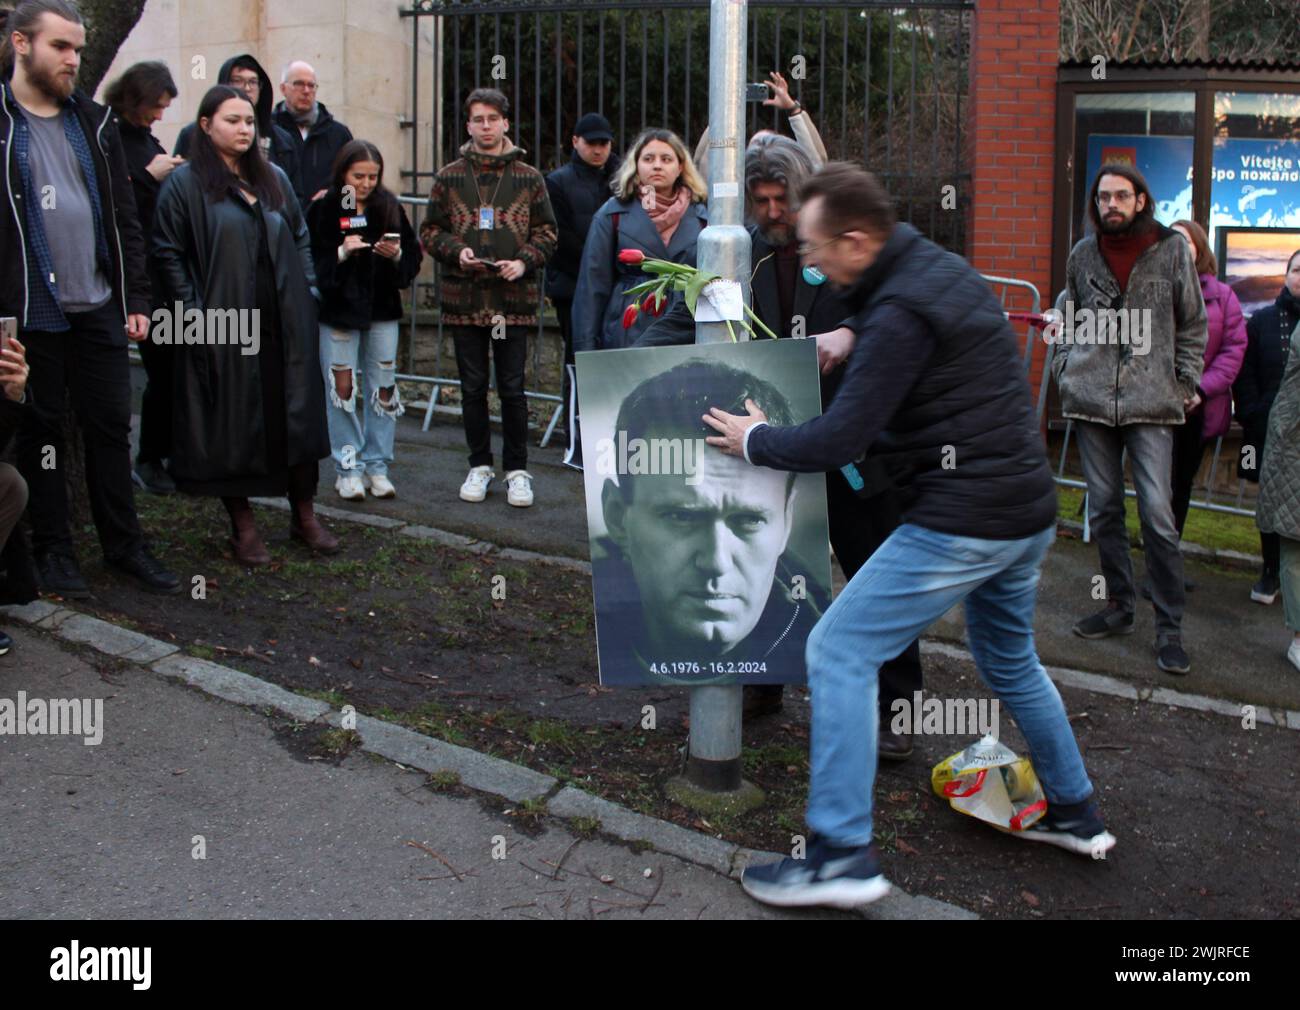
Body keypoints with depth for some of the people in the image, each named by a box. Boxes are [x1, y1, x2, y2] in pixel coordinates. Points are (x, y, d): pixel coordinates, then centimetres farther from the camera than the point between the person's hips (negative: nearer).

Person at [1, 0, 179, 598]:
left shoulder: (93, 122, 11)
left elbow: (124, 218, 13)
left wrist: (136, 300, 7)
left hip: (99, 308, 4)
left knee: (111, 426, 8)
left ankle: (124, 545, 18)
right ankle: (53, 549, 19)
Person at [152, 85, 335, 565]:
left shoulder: (274, 178, 13)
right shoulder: (185, 183, -2)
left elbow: (301, 238, 19)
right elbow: (168, 254, -5)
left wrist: (307, 290, 8)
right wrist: (193, 312, -12)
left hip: (285, 326, 5)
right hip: (223, 327, -4)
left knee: (297, 416, 6)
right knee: (233, 424, 2)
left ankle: (304, 516, 18)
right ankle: (243, 526, 12)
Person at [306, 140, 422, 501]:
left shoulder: (390, 208, 4)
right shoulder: (322, 210, -4)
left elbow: (414, 257, 4)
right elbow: (309, 263, -8)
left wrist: (397, 255, -16)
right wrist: (341, 253, -22)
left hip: (382, 310, 2)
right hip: (338, 311, -2)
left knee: (383, 387, 4)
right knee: (342, 388, 1)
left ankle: (377, 466, 15)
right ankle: (348, 468, 10)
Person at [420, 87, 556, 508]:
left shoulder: (529, 178, 6)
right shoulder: (449, 177, 8)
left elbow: (546, 232, 7)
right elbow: (430, 230, 9)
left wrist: (524, 261, -11)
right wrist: (456, 251, -10)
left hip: (514, 299, -1)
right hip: (464, 299, 1)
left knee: (512, 388, 1)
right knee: (473, 388, 9)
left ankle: (517, 469, 12)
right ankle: (479, 466, 21)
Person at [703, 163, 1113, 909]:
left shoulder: (899, 314, -19)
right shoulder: (946, 268, 10)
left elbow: (840, 440, -20)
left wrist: (755, 440, -3)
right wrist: (851, 345, 15)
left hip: (962, 521, -10)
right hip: (1030, 510, 10)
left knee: (840, 652, -6)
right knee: (1011, 659, 27)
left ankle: (843, 858, -6)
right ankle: (1076, 815, 40)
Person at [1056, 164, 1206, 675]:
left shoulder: (1172, 250, 1)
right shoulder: (1083, 253, 7)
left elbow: (1193, 325, 8)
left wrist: (1185, 383, 2)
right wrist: (1066, 369, 7)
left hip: (1151, 402, -3)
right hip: (1091, 399, 3)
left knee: (1157, 512, -7)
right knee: (1104, 508, 9)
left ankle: (1169, 627, 2)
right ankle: (1118, 607, 23)